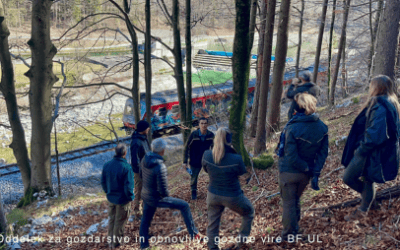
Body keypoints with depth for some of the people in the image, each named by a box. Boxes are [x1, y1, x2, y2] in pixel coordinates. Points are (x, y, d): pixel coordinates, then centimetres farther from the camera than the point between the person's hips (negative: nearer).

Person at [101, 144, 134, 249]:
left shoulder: (107, 165, -7)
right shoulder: (126, 168, -26)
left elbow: (103, 182, 3)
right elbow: (128, 186, -24)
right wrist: (130, 197, -5)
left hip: (111, 198, 5)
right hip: (123, 200, -5)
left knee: (111, 219, 22)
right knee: (120, 221, 13)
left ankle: (111, 240, 35)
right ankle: (116, 242, 27)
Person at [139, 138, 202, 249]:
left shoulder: (145, 159, -7)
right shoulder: (160, 167, -30)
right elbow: (163, 190, -25)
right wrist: (168, 197, -4)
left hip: (145, 196, 7)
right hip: (156, 199, -7)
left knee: (145, 220, 23)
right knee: (184, 206, 5)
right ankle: (193, 233, 15)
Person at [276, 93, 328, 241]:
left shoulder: (292, 128, -23)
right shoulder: (322, 128, -7)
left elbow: (291, 157, -23)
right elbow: (323, 153, -6)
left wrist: (307, 169, -12)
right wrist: (315, 173, -6)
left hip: (289, 172, -5)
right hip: (305, 174, 5)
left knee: (288, 203, 12)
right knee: (296, 200, 26)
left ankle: (288, 235, 24)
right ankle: (295, 227, 40)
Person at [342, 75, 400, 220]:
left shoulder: (379, 106, -21)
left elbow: (374, 133, -28)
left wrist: (361, 149, -16)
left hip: (371, 152, -10)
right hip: (383, 153, 10)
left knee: (348, 178, 0)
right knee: (368, 180, 18)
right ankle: (362, 211, 29)